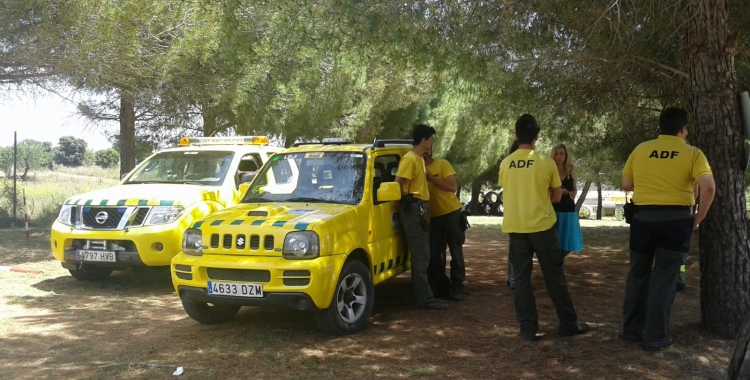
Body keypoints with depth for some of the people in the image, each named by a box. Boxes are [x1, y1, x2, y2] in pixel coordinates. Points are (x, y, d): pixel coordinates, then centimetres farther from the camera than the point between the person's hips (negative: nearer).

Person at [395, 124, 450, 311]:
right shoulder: (409, 159, -13)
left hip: (421, 208, 10)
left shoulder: (419, 159, 18)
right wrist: (407, 202, -6)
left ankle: (422, 295, 21)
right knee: (421, 256, -9)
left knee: (422, 256, 13)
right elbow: (397, 184, -18)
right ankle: (426, 299, -6)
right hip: (413, 209, -10)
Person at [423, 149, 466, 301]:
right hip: (432, 216, 3)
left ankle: (457, 288, 10)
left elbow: (453, 187, -18)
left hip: (451, 212, -3)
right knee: (434, 254, 5)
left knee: (456, 252, 2)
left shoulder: (442, 164, -7)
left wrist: (430, 178, -23)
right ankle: (440, 287, 19)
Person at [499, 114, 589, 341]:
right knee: (554, 276, 8)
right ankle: (568, 324, 16)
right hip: (541, 225, -2)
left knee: (521, 278, 6)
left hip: (515, 227, 2)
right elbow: (556, 197, 2)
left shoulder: (506, 164, 0)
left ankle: (528, 330, 6)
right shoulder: (546, 162, -8)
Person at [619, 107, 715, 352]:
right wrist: (699, 217, -4)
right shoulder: (692, 153, -4)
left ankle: (631, 330, 22)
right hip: (676, 219, -2)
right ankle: (655, 337, 9)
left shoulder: (640, 150, 5)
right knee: (664, 278, 5)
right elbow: (708, 187, -16)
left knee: (638, 274, 15)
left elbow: (626, 184, 11)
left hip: (642, 217, 3)